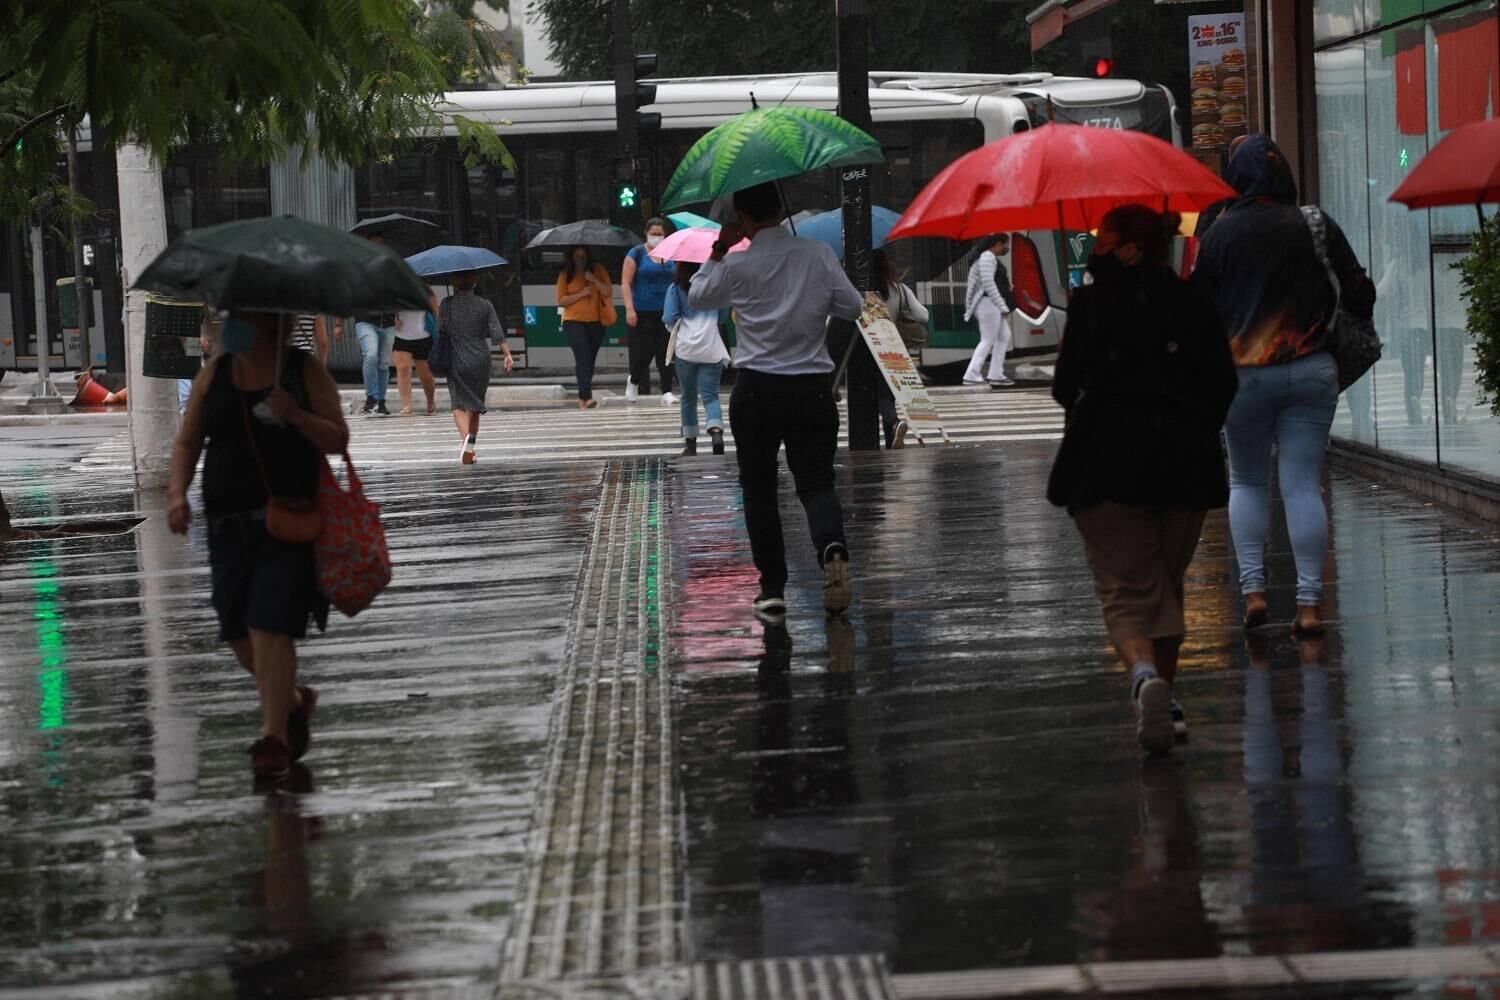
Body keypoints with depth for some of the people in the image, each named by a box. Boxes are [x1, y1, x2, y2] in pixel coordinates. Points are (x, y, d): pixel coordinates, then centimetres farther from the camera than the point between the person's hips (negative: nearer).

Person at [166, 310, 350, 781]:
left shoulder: (306, 371, -1)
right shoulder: (214, 374, 8)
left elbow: (338, 440, -2)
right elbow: (187, 442, 10)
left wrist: (295, 415, -19)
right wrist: (177, 493, -7)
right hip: (229, 525, 4)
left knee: (270, 628, -14)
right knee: (239, 636, 7)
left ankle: (274, 736, -6)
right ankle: (294, 701, 34)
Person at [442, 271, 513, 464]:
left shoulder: (447, 304, -3)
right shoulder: (485, 305, 0)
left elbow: (440, 331, -3)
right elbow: (497, 332, -6)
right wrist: (507, 354, -7)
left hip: (457, 362, -2)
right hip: (480, 361, 2)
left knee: (459, 405, -1)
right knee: (475, 405, 15)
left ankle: (465, 436, -27)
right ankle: (471, 445, 15)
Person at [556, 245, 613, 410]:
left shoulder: (598, 271, 7)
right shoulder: (566, 275, 3)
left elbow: (609, 292, -1)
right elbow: (561, 300, -1)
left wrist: (594, 280, -15)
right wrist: (581, 294, -12)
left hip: (595, 322, 3)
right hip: (574, 322, -3)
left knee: (590, 360, 7)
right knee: (583, 358, -17)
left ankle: (583, 397, 18)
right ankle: (587, 397, -26)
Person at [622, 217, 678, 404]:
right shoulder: (637, 254, -1)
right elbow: (625, 283, -5)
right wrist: (629, 309, -14)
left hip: (666, 312, 3)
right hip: (643, 312, -3)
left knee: (665, 352, -3)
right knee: (643, 352, -4)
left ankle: (667, 393, -3)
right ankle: (633, 382, 24)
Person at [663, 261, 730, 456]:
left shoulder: (676, 288, -1)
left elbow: (670, 319, -6)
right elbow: (723, 315, 15)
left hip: (685, 348, -1)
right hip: (711, 349, 1)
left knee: (688, 397, 13)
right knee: (710, 395, -3)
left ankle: (690, 441, 18)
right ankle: (716, 432, -29)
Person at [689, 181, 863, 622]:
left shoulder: (738, 266, -7)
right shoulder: (819, 255, -3)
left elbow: (697, 298, 11)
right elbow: (853, 307, 4)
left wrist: (718, 250, 15)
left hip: (756, 389, -1)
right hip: (813, 387, 1)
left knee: (759, 490, 11)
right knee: (816, 482, 6)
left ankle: (773, 589, 7)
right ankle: (833, 548, -26)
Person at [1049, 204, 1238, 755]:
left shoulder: (1093, 302, -3)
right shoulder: (1193, 303, 6)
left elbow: (1066, 388, -3)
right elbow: (1223, 386, 5)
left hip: (1108, 462, -3)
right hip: (1186, 464, 3)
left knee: (1126, 589, -2)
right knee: (1166, 585, 19)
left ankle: (1144, 673, -30)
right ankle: (1164, 699, 23)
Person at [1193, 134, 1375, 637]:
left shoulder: (1221, 232, -3)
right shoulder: (1318, 227, 1)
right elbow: (1360, 295, 3)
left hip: (1244, 373, -1)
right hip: (1312, 370, 1)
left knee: (1246, 481, 14)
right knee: (1304, 485, 1)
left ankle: (1252, 589, 2)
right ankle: (1309, 602, -4)